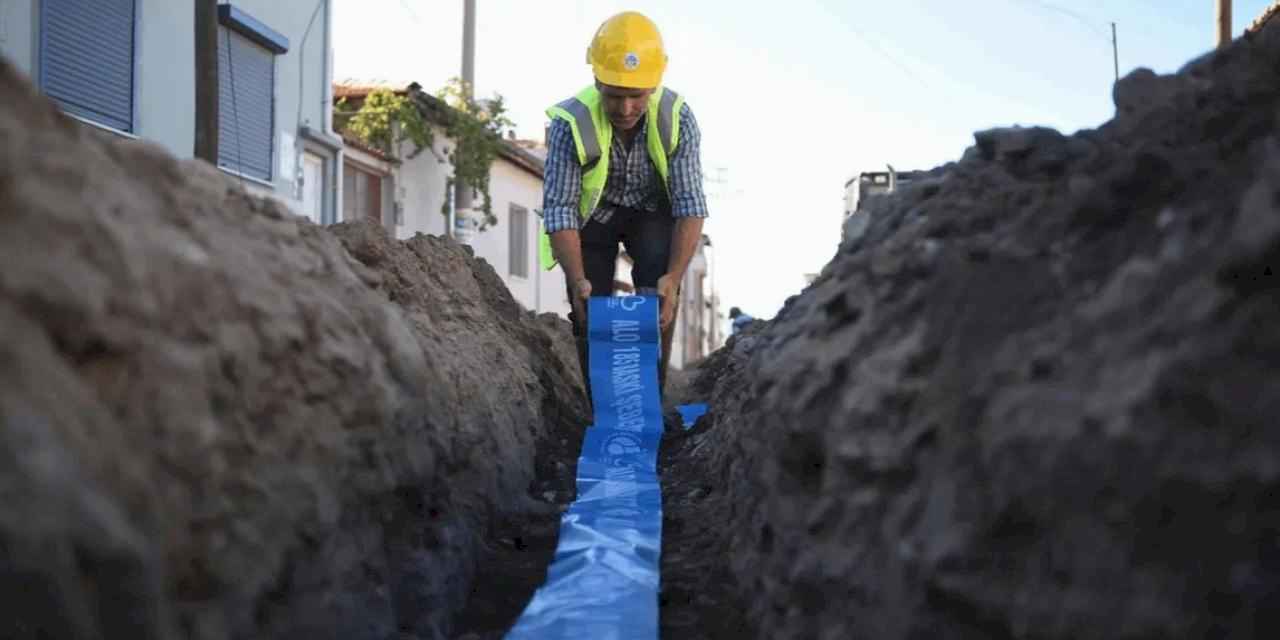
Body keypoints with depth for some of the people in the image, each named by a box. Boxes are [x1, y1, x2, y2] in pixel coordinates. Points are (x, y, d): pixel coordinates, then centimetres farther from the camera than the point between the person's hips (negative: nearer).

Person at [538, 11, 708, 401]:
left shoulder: (677, 119, -28)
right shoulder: (570, 124, -31)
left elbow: (690, 205, -28)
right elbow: (559, 209, -29)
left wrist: (674, 277, -41)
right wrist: (578, 280, -40)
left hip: (652, 211, 0)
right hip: (593, 212, 0)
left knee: (659, 291, -25)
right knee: (590, 312, -8)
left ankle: (651, 394, -13)